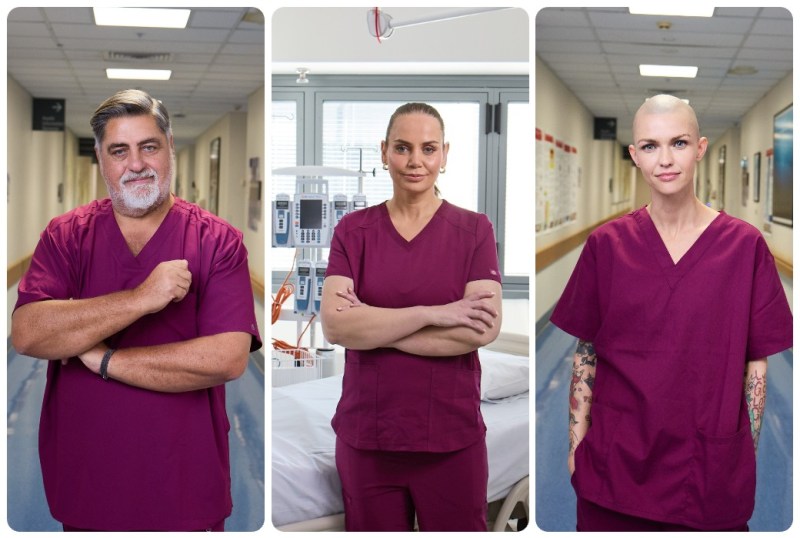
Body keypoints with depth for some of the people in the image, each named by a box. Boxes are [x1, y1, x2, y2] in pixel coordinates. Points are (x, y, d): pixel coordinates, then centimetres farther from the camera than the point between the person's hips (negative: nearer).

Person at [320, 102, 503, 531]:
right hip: (365, 434, 1)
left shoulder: (474, 229, -1)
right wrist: (432, 313, -20)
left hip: (452, 435, -1)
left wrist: (372, 326, -13)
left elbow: (484, 330, -14)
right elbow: (335, 325, -12)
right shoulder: (352, 230, 2)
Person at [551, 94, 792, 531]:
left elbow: (756, 364, 0)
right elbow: (584, 355, 3)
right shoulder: (607, 245, -1)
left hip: (712, 469, 0)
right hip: (616, 461, 1)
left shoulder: (744, 245, -4)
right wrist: (576, 445, 0)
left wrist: (747, 456, 0)